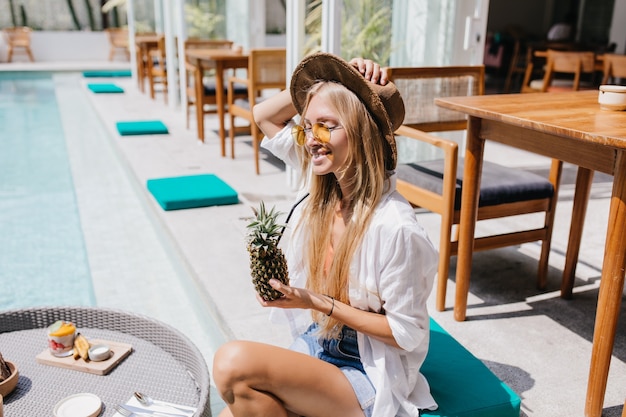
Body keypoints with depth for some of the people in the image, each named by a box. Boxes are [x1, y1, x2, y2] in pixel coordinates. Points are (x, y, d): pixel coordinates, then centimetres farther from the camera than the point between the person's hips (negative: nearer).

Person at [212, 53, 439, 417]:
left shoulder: (395, 227, -25)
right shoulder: (323, 188, -4)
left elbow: (407, 334, -17)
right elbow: (264, 115, 4)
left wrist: (318, 303, -18)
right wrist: (337, 79, -10)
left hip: (367, 379, -5)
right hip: (312, 352, 6)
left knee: (234, 362, -25)